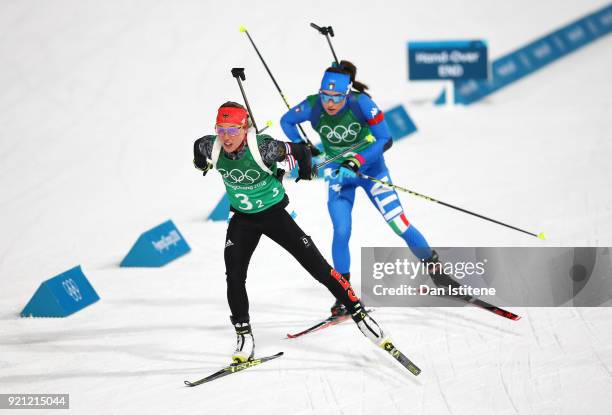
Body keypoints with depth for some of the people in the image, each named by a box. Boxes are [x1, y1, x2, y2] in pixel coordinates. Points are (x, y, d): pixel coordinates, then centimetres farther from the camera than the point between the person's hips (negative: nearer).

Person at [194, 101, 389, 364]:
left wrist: (305, 174, 4)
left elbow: (300, 151, -14)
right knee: (234, 276, -12)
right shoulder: (212, 148, -19)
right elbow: (199, 146, 7)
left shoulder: (263, 149, -31)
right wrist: (201, 165, 27)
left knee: (317, 266, -6)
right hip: (242, 219, 3)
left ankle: (359, 314, 2)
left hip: (274, 214, -3)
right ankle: (244, 338, 0)